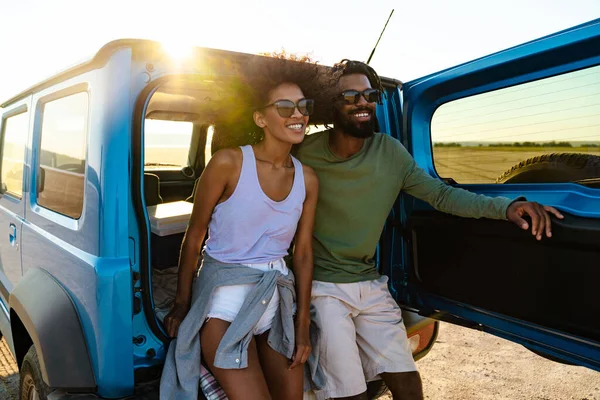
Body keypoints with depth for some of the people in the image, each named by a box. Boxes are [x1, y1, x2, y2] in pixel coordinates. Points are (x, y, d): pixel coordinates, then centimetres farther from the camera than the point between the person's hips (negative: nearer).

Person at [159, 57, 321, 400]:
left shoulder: (307, 179, 0)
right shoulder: (229, 163, -14)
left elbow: (303, 252, 3)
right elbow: (194, 238, -6)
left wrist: (303, 326, 5)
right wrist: (182, 305, 1)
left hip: (279, 299, 5)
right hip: (227, 298, -5)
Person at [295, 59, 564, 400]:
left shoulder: (390, 152, -3)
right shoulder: (306, 155, -14)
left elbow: (441, 194, -2)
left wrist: (506, 206, -15)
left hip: (371, 284, 4)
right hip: (325, 287, -4)